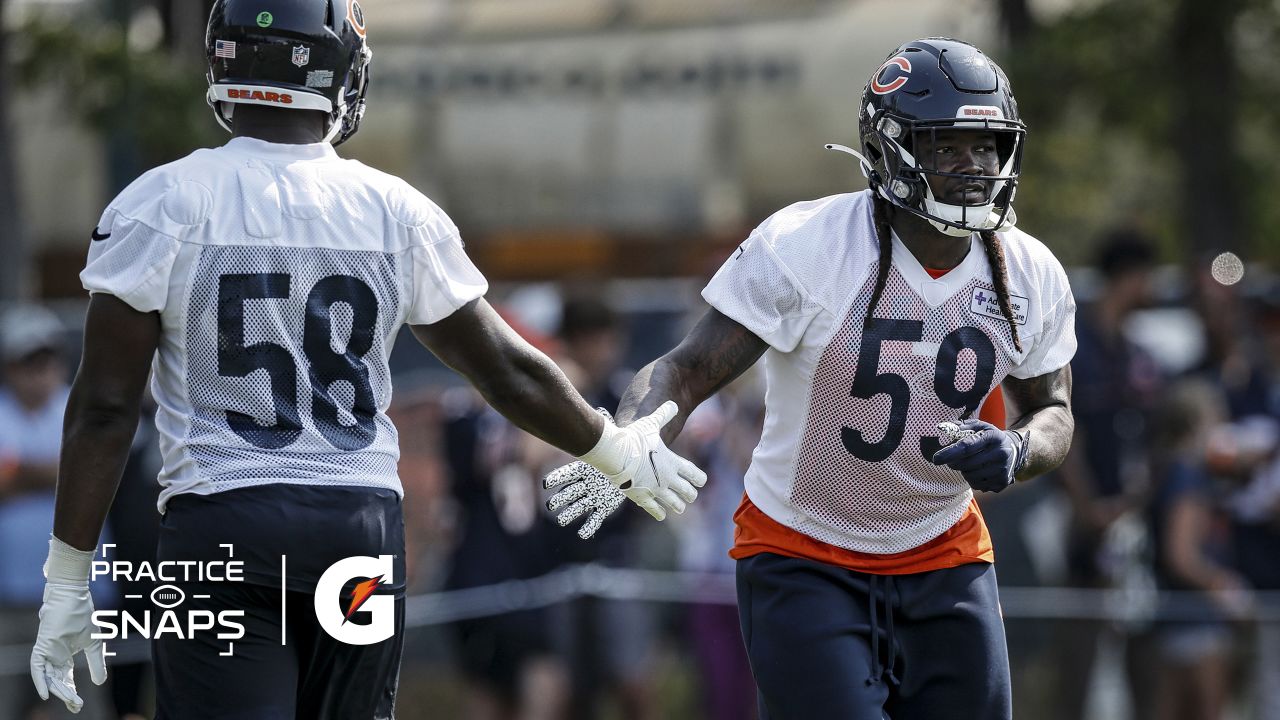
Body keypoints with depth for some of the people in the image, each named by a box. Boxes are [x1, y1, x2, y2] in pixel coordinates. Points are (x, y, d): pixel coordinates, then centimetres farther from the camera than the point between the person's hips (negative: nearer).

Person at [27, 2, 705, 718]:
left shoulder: (162, 205, -5)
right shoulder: (396, 212, 2)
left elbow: (105, 407, -7)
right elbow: (510, 373, 10)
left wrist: (68, 579, -1)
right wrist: (619, 452, 27)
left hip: (221, 525, -3)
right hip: (367, 528, 3)